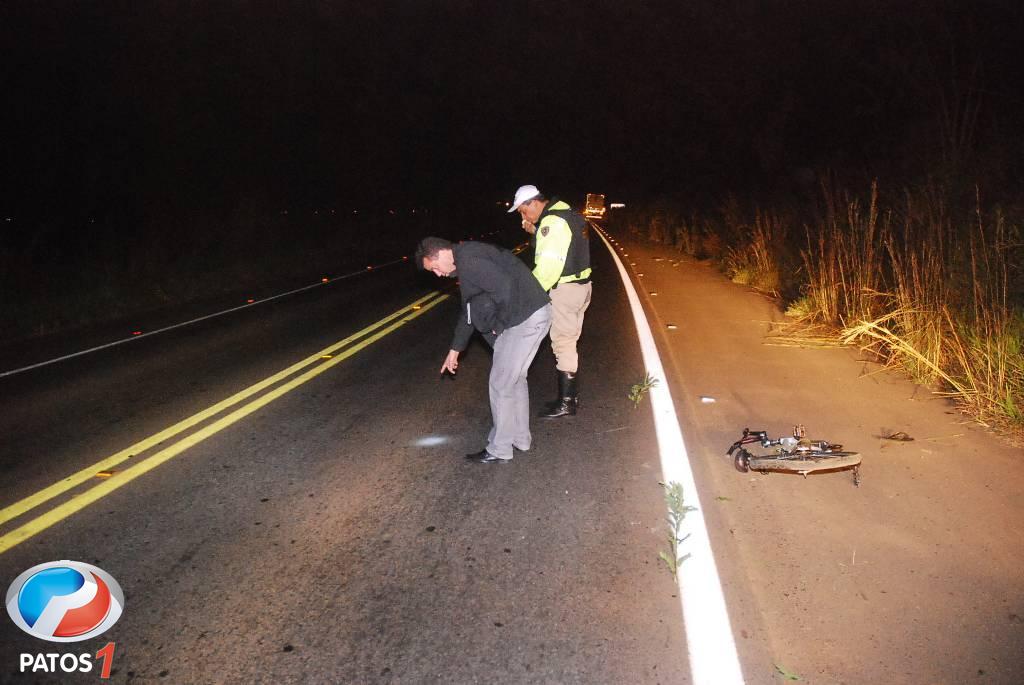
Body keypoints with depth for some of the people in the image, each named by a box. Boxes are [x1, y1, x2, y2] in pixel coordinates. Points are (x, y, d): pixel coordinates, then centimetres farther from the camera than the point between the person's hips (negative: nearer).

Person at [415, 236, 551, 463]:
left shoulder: (468, 260, -16)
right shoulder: (466, 261, 18)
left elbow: (505, 287, -28)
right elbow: (468, 311, 27)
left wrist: (499, 324, -12)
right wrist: (455, 349, 32)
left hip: (527, 319, -10)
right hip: (531, 316, 10)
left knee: (500, 384, 1)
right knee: (514, 378, 22)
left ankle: (499, 450, 14)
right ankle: (520, 438, 35)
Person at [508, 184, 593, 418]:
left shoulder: (552, 222, -19)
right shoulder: (564, 214, 13)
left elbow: (549, 265, -25)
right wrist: (535, 233, 5)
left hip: (565, 289, -10)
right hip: (580, 285, 10)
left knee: (562, 344, -2)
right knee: (569, 343, 18)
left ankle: (566, 403, 6)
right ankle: (572, 395, 27)